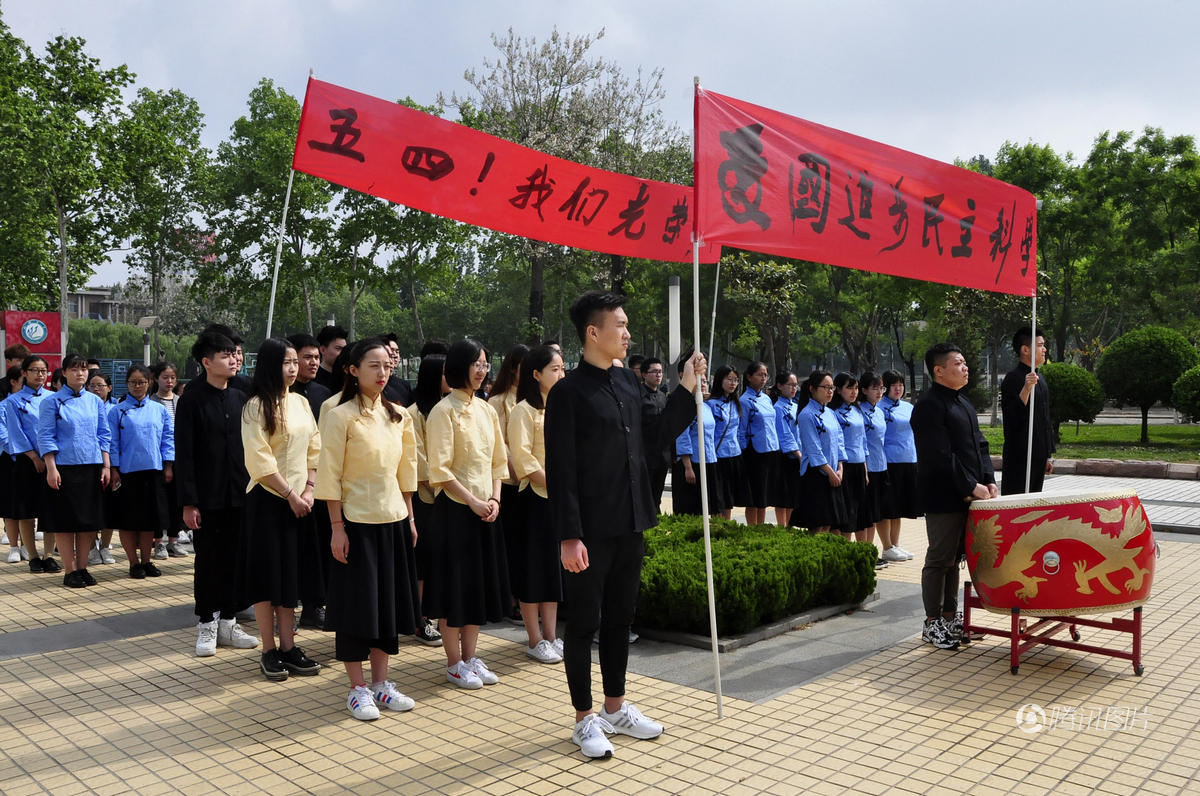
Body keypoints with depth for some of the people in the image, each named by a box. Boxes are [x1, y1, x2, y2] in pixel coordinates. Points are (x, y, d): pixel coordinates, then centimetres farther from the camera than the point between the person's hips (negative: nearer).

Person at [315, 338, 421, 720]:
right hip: (357, 522, -6)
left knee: (388, 601, 12)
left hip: (394, 520, 6)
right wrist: (337, 527, -13)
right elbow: (330, 475, -11)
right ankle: (357, 688, 15)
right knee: (356, 603, 2)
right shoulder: (340, 416, -9)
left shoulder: (398, 416, 7)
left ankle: (381, 682, 24)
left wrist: (410, 517, 10)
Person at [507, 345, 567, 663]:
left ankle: (550, 635, 21)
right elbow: (522, 459, -15)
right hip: (535, 499, -7)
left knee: (555, 568, 12)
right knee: (533, 569, 1)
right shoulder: (524, 410, -8)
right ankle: (534, 640, 12)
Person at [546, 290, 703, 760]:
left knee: (620, 618, 17)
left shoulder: (628, 382, 9)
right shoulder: (569, 392, -12)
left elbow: (657, 438, 16)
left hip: (630, 525, 7)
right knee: (584, 623, 6)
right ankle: (585, 720, 20)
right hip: (591, 530, -7)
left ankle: (616, 707, 32)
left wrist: (686, 390, 10)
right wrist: (569, 536, -18)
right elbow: (560, 471, -14)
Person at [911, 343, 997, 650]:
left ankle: (950, 616, 25)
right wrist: (971, 487, -18)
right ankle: (932, 623, 9)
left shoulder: (963, 403, 17)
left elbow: (980, 445, 17)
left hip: (969, 497, 9)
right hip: (944, 498, -9)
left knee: (954, 557, 15)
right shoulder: (929, 406, -14)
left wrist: (988, 480, 4)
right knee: (939, 560, -1)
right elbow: (941, 456, -20)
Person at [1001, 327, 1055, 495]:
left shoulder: (1040, 379, 16)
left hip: (1039, 457, 8)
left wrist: (1048, 456, 20)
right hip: (1019, 456, -8)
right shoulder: (1013, 378, -12)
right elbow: (1012, 419, -21)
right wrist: (1026, 388, -31)